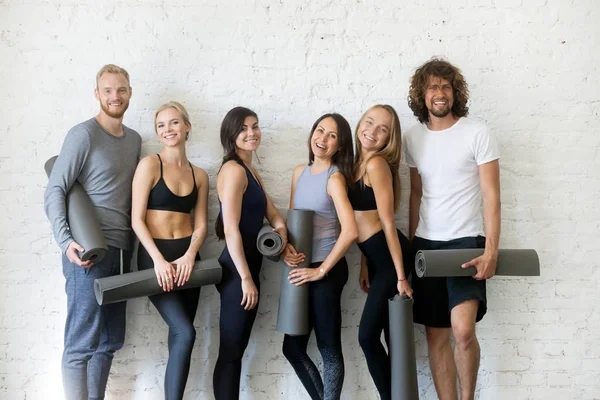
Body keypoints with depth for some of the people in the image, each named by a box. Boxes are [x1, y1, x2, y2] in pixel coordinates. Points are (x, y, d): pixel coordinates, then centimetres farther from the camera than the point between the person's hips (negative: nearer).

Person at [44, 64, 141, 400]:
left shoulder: (135, 140, 14)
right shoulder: (84, 135, -7)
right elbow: (55, 191, -10)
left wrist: (136, 241, 11)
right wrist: (65, 241, -21)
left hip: (121, 251, 7)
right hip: (88, 251, -7)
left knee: (109, 341, 12)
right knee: (82, 343, -5)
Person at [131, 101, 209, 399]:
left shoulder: (199, 175, 10)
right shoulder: (149, 165, -4)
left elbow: (201, 224, 8)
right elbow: (137, 220, -9)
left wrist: (190, 255, -10)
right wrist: (159, 260, -18)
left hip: (185, 256, 5)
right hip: (154, 255, -5)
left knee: (179, 334, 8)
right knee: (185, 333, -17)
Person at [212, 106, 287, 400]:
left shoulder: (251, 171, 14)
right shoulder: (234, 170, -15)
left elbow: (273, 214, 17)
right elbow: (231, 228, -21)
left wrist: (280, 229, -6)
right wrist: (245, 278, -20)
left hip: (248, 267, 10)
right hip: (237, 271, -10)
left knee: (237, 349, 15)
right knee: (230, 351, -1)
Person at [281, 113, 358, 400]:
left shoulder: (334, 177, -13)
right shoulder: (300, 172, 9)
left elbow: (350, 231, -23)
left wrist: (321, 270, -18)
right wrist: (286, 246, -6)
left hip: (326, 271, -8)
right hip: (301, 270, 8)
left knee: (328, 348, 3)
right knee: (293, 347, 14)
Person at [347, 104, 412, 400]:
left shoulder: (376, 164, -14)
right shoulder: (359, 164, 12)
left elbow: (387, 222, -17)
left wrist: (401, 276, -17)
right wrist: (364, 266, 16)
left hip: (390, 256, -9)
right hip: (377, 258, 9)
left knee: (368, 336, -5)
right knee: (391, 337, 14)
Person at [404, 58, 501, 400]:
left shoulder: (477, 133, -6)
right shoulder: (413, 137, 8)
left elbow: (491, 196, -9)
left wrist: (491, 250, -18)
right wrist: (410, 243, 11)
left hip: (465, 241, -4)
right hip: (425, 243, 5)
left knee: (463, 330, -19)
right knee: (436, 337, 7)